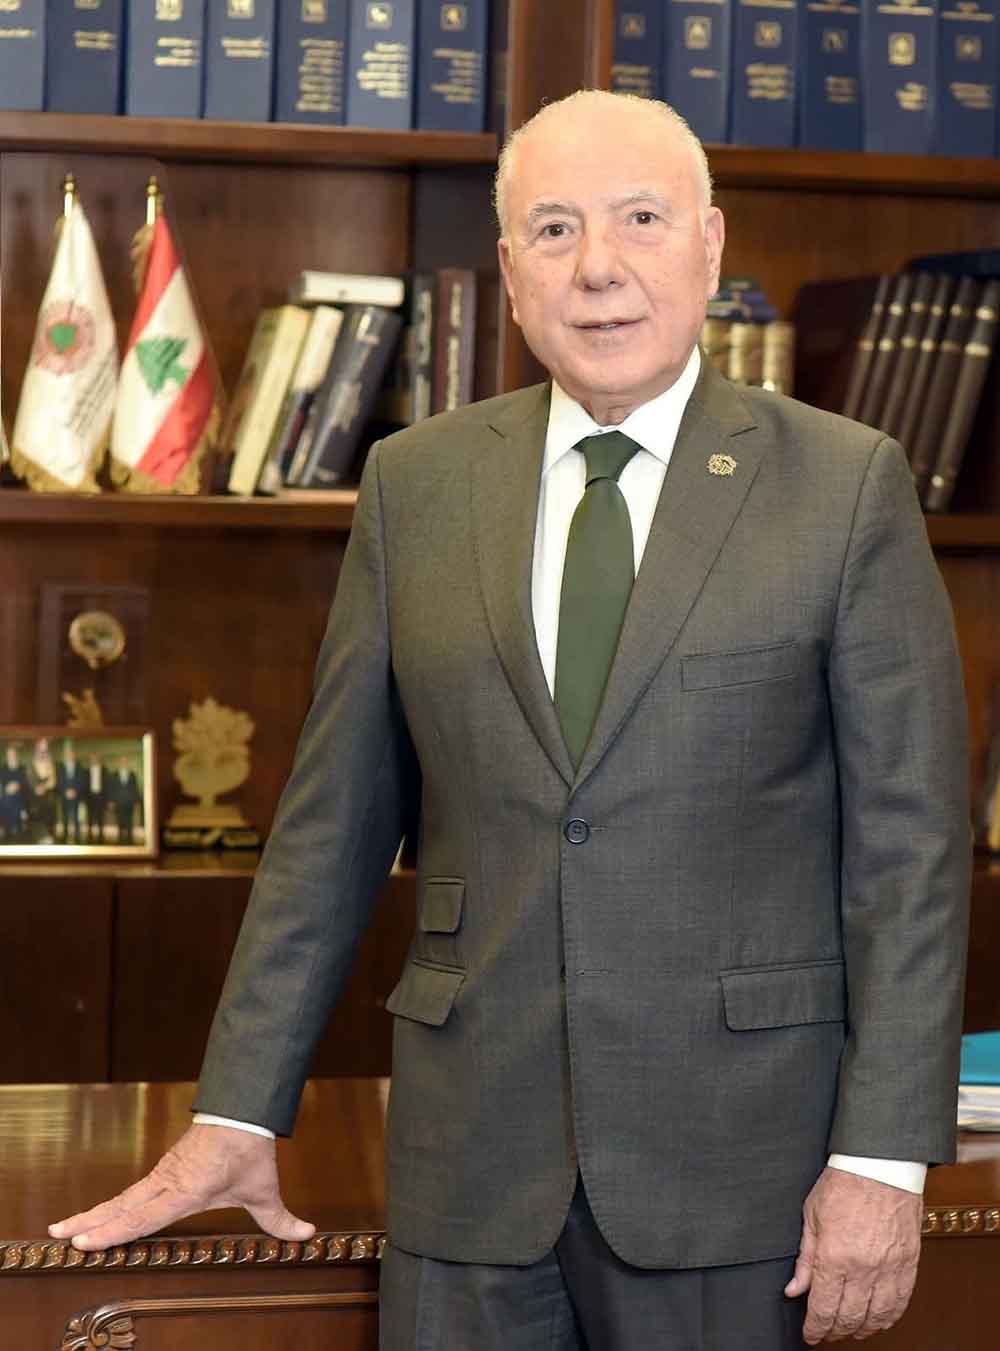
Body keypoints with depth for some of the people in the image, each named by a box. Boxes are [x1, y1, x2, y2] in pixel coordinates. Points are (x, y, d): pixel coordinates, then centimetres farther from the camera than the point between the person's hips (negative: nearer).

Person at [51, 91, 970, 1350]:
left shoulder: (847, 485, -1)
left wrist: (882, 1156, -9)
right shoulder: (413, 484, 7)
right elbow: (332, 819, 9)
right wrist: (237, 1112, 7)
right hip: (469, 1146, 2)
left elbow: (911, 839, -3)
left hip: (735, 1152, -2)